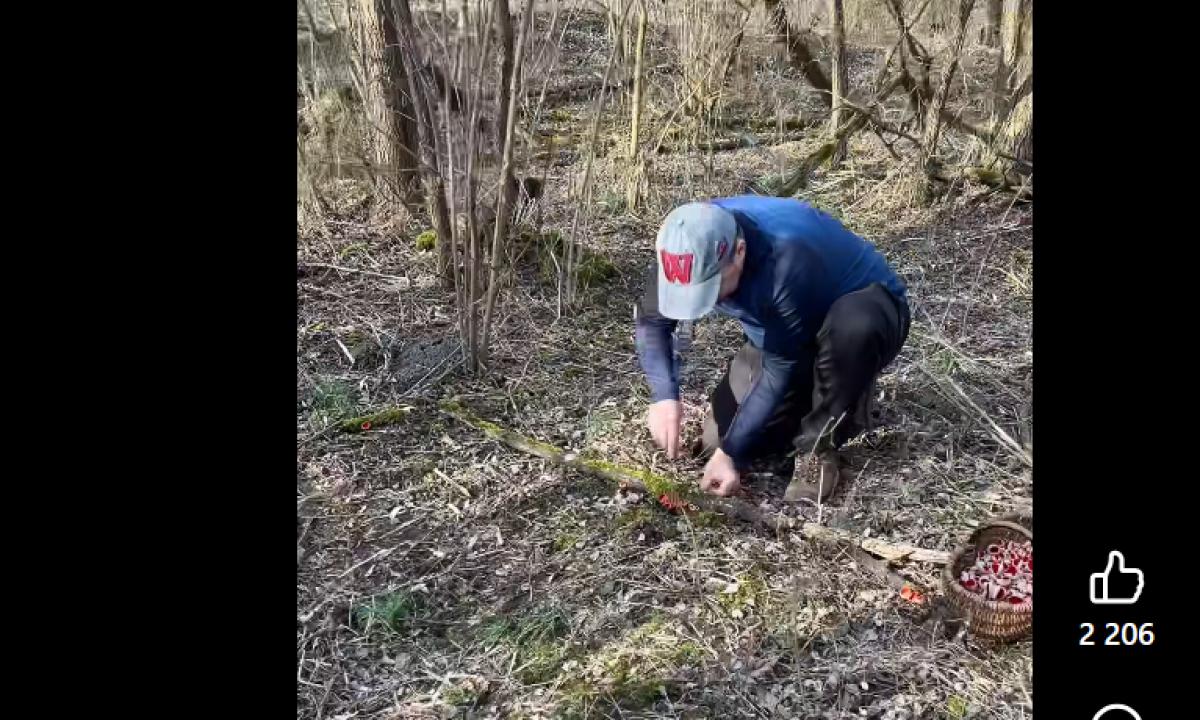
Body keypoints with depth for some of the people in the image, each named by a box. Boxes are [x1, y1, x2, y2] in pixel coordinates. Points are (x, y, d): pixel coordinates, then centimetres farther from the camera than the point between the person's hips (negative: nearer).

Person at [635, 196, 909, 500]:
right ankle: (812, 398, 19)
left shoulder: (786, 261, -40)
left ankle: (818, 449, -17)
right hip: (782, 335, 5)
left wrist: (732, 452, -30)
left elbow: (782, 367, -33)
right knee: (717, 440, -7)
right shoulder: (691, 244, -23)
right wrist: (664, 396, -28)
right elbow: (651, 320, -12)